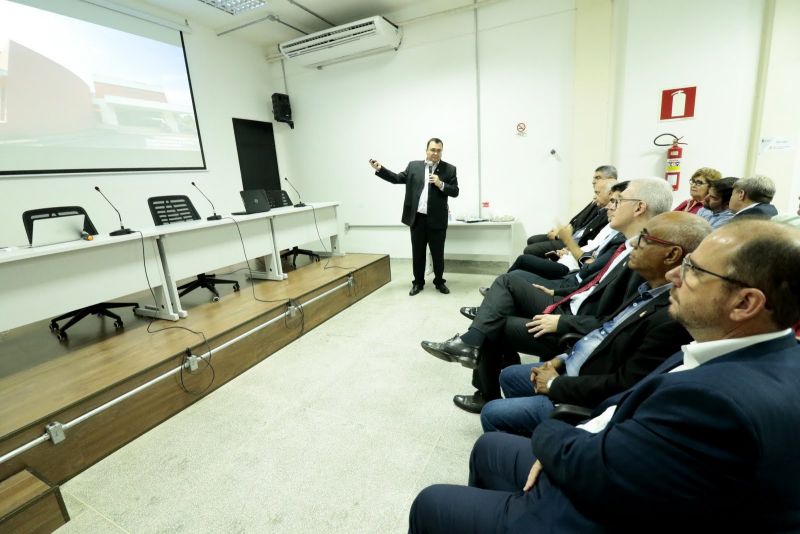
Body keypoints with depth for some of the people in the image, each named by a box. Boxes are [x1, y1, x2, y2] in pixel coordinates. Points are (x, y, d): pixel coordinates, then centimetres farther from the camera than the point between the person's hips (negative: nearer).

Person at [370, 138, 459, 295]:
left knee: (438, 253, 8)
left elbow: (455, 192, -2)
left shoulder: (449, 169, 2)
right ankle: (418, 282, 25)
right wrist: (380, 169, -3)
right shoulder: (414, 166, 7)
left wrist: (441, 184, -17)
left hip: (437, 219, -1)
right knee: (417, 253, 10)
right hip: (417, 218, 2)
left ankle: (439, 282, 26)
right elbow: (398, 178, 7)